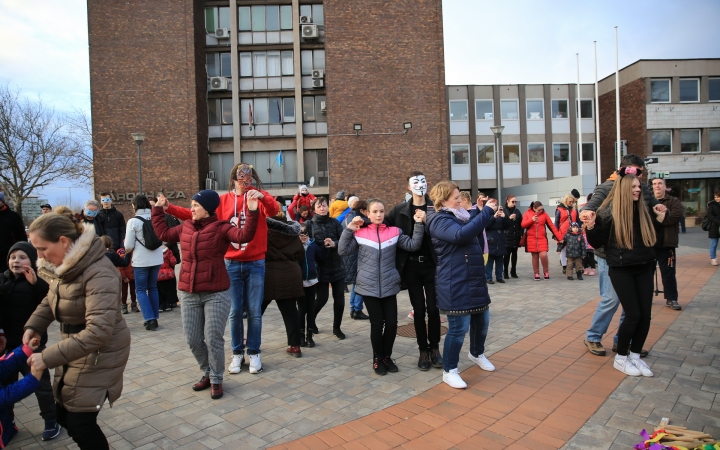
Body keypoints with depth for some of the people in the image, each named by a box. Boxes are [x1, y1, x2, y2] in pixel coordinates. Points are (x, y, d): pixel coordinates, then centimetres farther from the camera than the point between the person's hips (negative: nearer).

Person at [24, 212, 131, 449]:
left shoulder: (99, 273, -29)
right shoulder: (64, 265, 0)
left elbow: (98, 331, -34)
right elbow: (51, 298, 17)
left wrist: (48, 358, -30)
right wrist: (33, 326, -1)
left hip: (100, 353, -9)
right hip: (76, 347, 9)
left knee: (80, 423, -2)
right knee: (64, 415, 17)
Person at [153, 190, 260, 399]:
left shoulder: (221, 228, -8)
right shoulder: (185, 227, 10)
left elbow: (244, 235, -24)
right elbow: (163, 233, 27)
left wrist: (252, 211, -34)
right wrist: (158, 210, 27)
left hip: (216, 293, -6)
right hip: (189, 294, 6)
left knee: (213, 339, -1)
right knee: (193, 340, 11)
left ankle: (216, 379, 19)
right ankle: (207, 373, 33)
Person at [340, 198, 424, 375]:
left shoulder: (394, 232, 3)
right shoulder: (360, 233, 0)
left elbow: (413, 245, -4)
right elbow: (342, 251, -4)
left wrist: (418, 224, -12)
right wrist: (349, 229, -9)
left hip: (389, 286, 2)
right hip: (369, 287, -2)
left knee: (392, 323, 4)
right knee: (377, 323, 4)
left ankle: (387, 356, 27)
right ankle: (377, 359, 25)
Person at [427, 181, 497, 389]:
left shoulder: (458, 216, 14)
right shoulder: (440, 221, -15)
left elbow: (474, 233, 25)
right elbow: (462, 234, -32)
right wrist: (487, 212, -27)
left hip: (474, 279, 9)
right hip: (455, 284, -9)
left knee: (482, 320, 19)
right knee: (459, 327, -4)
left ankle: (477, 354, 46)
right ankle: (449, 371, 14)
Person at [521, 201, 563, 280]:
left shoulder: (544, 214, 0)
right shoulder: (527, 213, 0)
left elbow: (552, 226, -1)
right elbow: (523, 225, -6)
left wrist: (560, 237, -4)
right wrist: (531, 220, -22)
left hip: (542, 239, 0)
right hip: (531, 239, 1)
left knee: (543, 255, -14)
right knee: (535, 256, 6)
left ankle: (546, 272, 9)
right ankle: (536, 274, 20)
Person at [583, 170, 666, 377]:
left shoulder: (644, 210, 6)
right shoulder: (608, 212, -11)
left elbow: (652, 236, 18)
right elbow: (597, 243, -9)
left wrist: (659, 217, 10)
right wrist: (590, 226, -24)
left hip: (644, 267, 6)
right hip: (621, 269, -6)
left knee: (645, 315, 6)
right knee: (633, 315, -5)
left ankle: (635, 356, 23)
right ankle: (620, 358, 13)